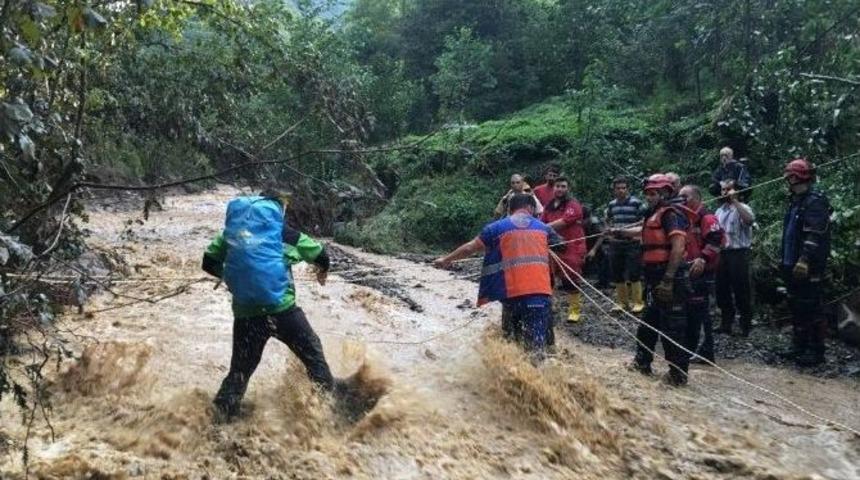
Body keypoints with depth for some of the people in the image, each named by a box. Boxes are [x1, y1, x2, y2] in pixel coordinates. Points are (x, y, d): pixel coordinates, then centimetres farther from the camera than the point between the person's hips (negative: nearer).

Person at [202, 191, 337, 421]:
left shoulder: (232, 232, 9)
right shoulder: (286, 235, 3)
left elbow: (209, 263, 10)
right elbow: (321, 256, 14)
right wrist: (323, 271, 36)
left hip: (245, 313, 3)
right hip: (281, 309, -3)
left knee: (240, 368, 16)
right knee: (313, 354, 14)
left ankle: (220, 416, 13)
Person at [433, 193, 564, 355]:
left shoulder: (498, 227, 9)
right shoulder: (543, 227, 15)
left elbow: (470, 247, 15)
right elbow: (561, 246, 33)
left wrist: (446, 259, 28)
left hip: (513, 291, 0)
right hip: (541, 290, 0)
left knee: (511, 339, 20)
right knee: (538, 344, -4)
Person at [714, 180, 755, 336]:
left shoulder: (742, 208, -5)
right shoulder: (719, 211, 16)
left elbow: (750, 220, -28)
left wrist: (735, 201, -26)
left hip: (738, 253, -7)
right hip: (721, 253, 7)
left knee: (740, 289, -3)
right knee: (722, 289, 10)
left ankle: (746, 324, 8)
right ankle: (726, 323, 20)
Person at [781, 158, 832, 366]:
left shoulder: (815, 200, -13)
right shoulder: (797, 200, 17)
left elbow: (815, 235, -23)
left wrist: (805, 260, -29)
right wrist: (786, 259, 20)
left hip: (808, 266, -10)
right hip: (792, 264, 10)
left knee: (810, 308, -4)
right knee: (796, 307, 15)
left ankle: (815, 351, 3)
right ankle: (799, 345, 25)